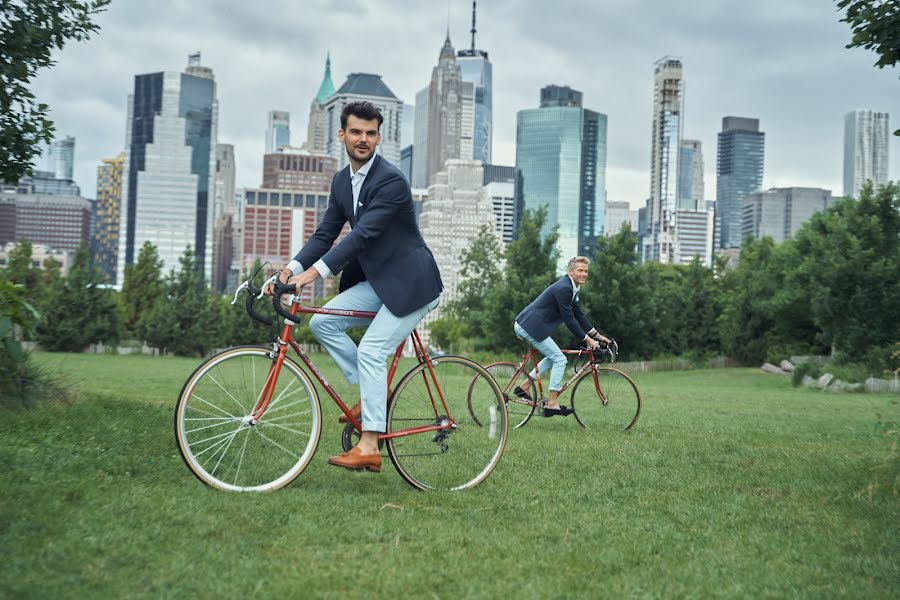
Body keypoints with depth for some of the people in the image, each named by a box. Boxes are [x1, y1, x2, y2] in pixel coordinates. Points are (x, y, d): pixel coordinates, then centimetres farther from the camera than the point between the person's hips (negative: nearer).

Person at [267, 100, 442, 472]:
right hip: (376, 281, 8)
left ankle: (369, 448, -11)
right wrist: (292, 268, -9)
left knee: (371, 352, -16)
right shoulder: (341, 181, 8)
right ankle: (372, 395, 6)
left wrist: (316, 271, -33)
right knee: (322, 322, -6)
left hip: (410, 283, -8)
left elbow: (363, 234, -27)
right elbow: (325, 233, 7)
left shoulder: (391, 181, -18)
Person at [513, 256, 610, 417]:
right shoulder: (563, 288, -17)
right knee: (559, 359, -6)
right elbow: (569, 319, -17)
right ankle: (552, 404, -4)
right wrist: (587, 340, -10)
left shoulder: (571, 289, 16)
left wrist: (597, 335, 19)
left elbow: (579, 315, 21)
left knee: (553, 357, 20)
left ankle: (524, 387, 18)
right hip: (531, 326, -10)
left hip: (524, 325, 10)